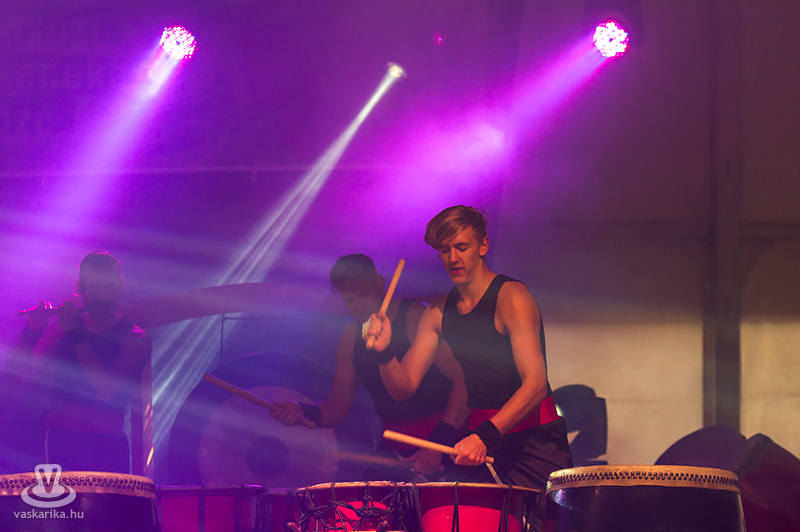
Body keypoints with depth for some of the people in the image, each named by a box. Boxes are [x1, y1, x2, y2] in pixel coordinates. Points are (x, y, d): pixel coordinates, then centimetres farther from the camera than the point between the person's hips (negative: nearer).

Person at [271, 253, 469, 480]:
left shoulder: (416, 319, -12)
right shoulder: (350, 340, 9)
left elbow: (464, 383, -18)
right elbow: (336, 408, 16)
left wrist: (438, 443, -26)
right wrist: (304, 412, -6)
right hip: (395, 448, 6)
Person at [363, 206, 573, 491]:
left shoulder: (511, 297, -11)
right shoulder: (438, 312, 9)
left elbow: (535, 384, -21)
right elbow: (403, 387, 7)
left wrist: (484, 435, -31)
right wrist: (385, 353, -14)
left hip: (534, 437, -5)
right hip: (481, 439, 5)